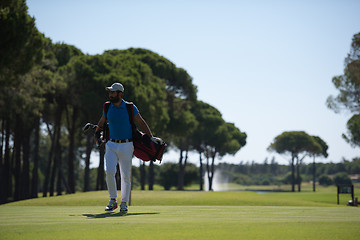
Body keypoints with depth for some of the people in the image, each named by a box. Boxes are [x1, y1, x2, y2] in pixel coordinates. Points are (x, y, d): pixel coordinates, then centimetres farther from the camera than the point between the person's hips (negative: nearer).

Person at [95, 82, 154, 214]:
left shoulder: (130, 108, -4)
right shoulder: (107, 108, 5)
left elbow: (141, 123, 3)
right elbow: (101, 124, 23)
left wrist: (151, 138, -1)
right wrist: (97, 136, 24)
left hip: (126, 146, -2)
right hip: (111, 145, 2)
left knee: (126, 175, 1)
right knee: (109, 171, -15)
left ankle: (124, 203, 14)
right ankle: (113, 201, -2)